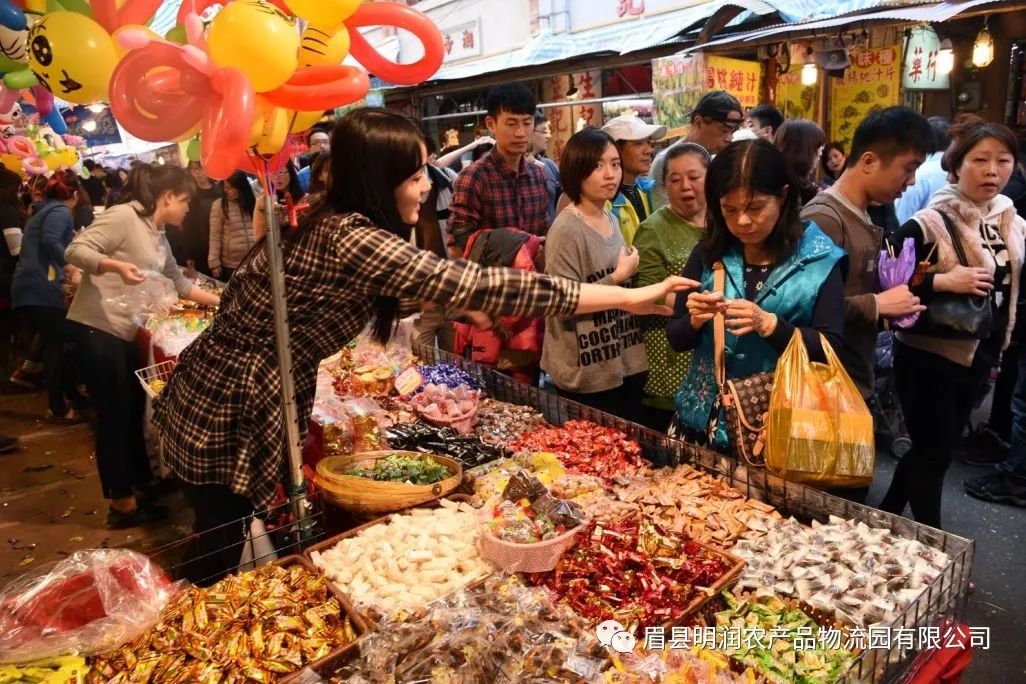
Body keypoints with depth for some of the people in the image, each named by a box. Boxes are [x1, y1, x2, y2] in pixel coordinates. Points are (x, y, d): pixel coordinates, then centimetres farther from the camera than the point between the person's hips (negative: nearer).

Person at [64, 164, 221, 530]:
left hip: (125, 333, 9)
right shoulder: (123, 217, -11)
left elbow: (180, 284, 25)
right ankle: (122, 504, 11)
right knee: (115, 416, -1)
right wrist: (116, 265, -33)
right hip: (97, 329, -9)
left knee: (132, 412, 14)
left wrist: (222, 302, 26)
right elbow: (75, 251, -18)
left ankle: (142, 487, 27)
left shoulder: (157, 236, 16)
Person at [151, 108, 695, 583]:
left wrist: (453, 298, 1)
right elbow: (480, 286, -31)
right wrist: (630, 297, -25)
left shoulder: (333, 223, 0)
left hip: (265, 404, 9)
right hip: (227, 415, -9)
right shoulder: (352, 240, -29)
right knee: (223, 569, 11)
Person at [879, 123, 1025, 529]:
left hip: (976, 358, 7)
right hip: (927, 357, -7)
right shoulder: (929, 224, -16)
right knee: (935, 454, 3)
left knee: (935, 449, 17)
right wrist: (942, 282, -27)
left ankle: (886, 515, 35)